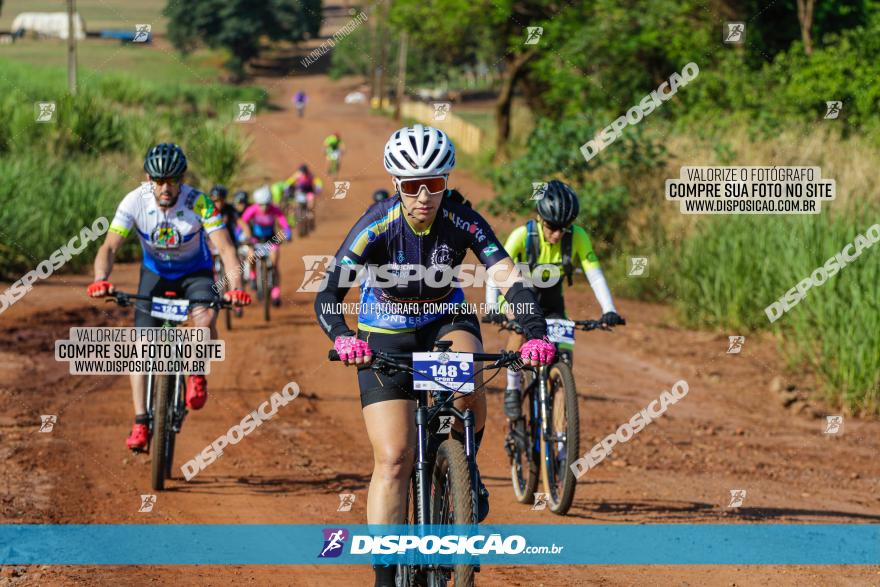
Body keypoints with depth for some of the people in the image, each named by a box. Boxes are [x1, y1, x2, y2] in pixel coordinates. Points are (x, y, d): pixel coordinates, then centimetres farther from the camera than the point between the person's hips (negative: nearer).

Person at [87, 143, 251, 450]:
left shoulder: (199, 203, -28)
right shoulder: (134, 202, -23)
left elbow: (225, 248, -30)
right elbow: (109, 247, -26)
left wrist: (236, 287, -47)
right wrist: (101, 280, -46)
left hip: (195, 272, -2)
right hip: (155, 273, 2)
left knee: (205, 319, -33)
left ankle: (197, 374, -5)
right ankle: (141, 423, -7)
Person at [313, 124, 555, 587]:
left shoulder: (460, 219, -21)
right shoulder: (377, 226, -25)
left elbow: (510, 279, -27)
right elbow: (327, 296, -31)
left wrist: (536, 335, -44)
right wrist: (342, 339, -52)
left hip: (445, 321, 1)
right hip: (384, 336, -1)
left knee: (469, 384, -35)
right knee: (393, 458, -12)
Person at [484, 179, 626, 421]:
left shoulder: (577, 237, -23)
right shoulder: (522, 235, -29)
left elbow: (595, 275, -25)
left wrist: (609, 311, -38)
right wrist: (492, 308, -48)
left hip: (551, 299, 2)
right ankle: (512, 390, -15)